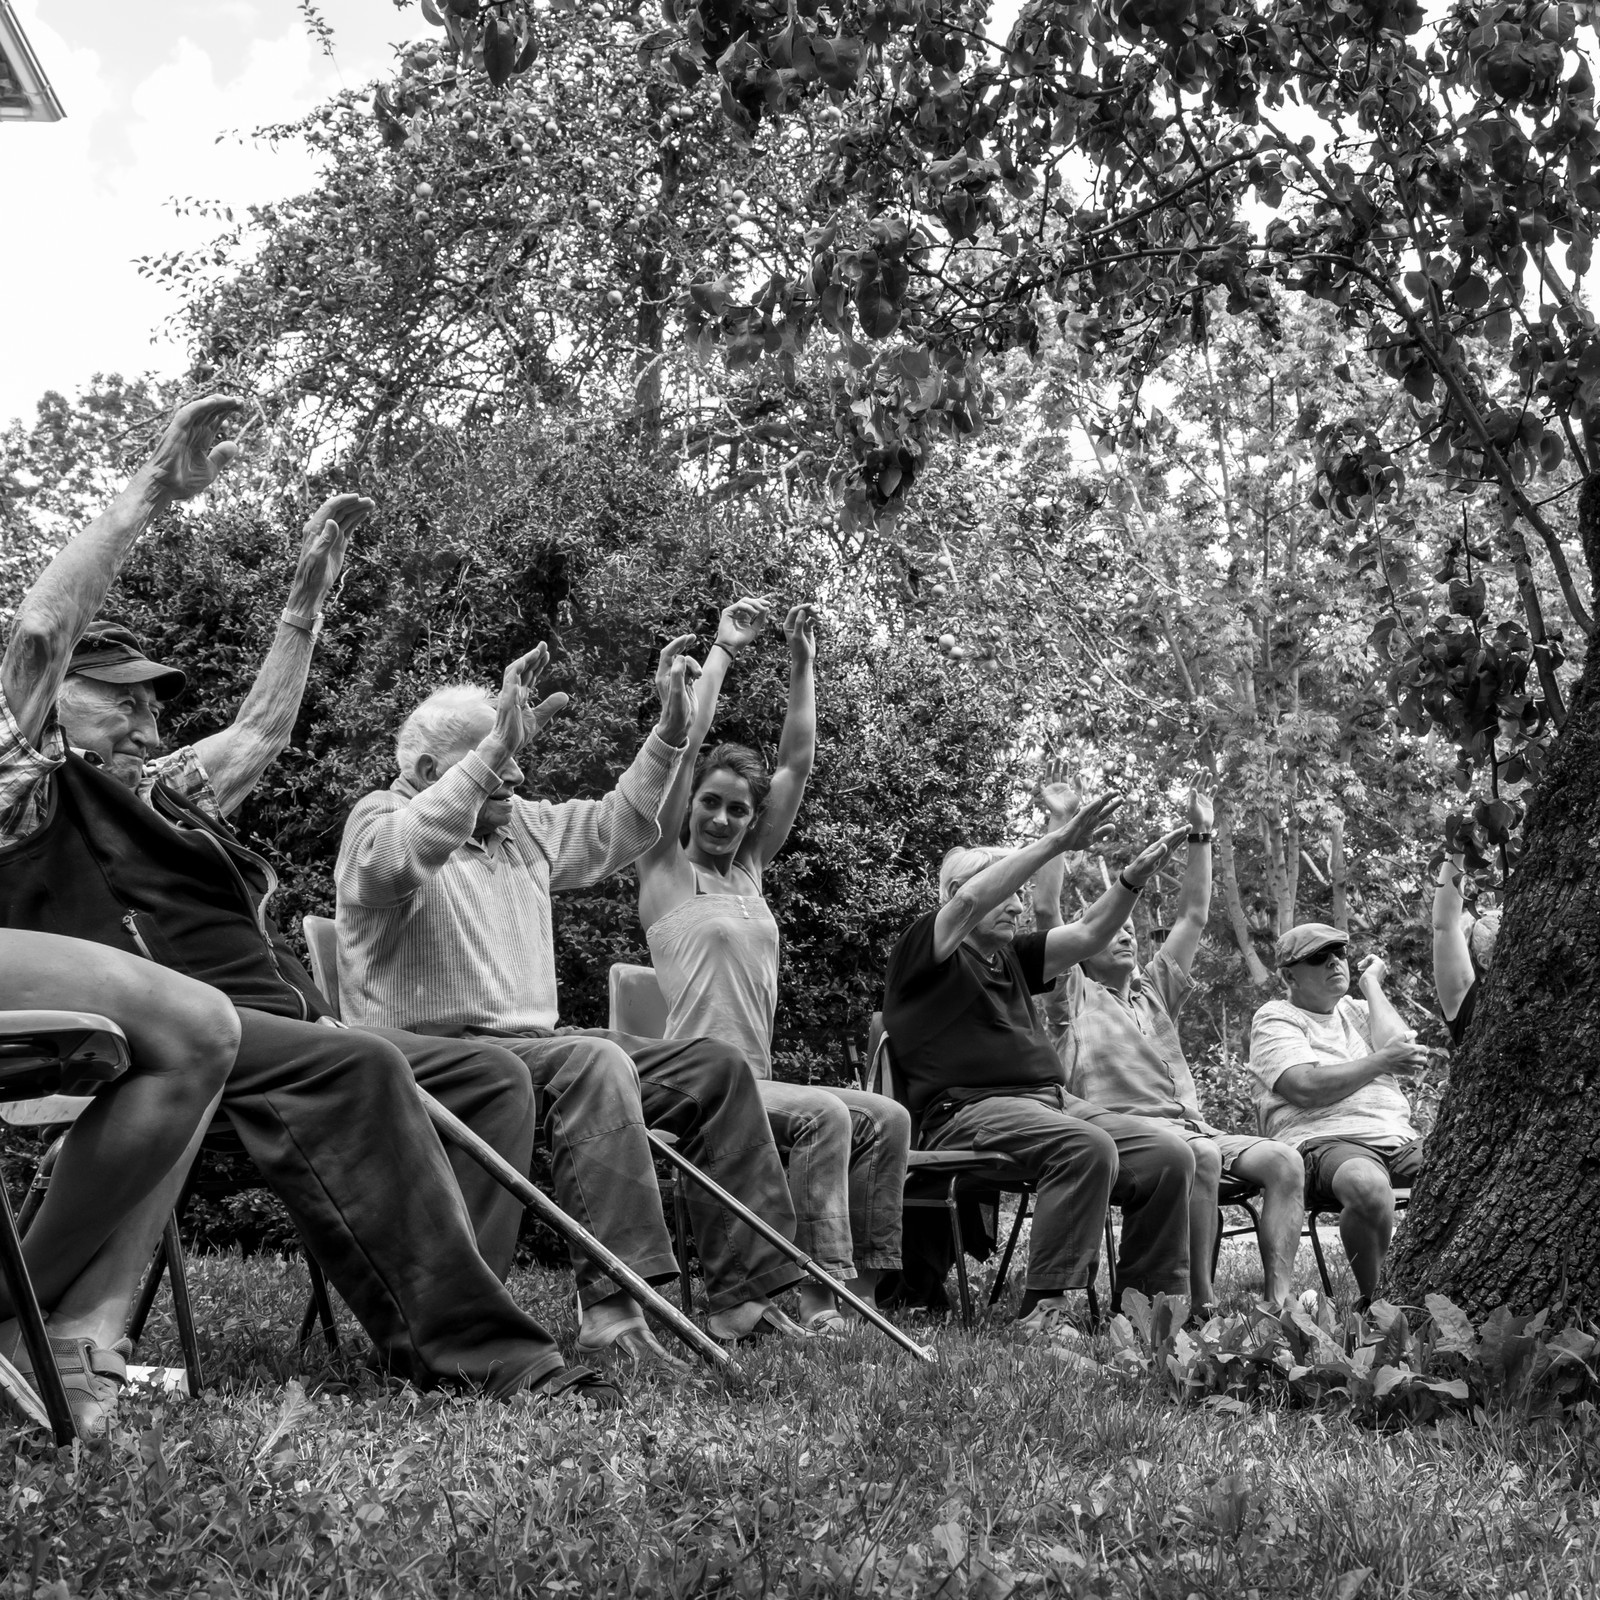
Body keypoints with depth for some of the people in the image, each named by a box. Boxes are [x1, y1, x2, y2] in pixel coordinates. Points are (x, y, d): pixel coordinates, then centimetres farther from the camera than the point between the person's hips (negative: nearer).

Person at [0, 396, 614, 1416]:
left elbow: (262, 730, 39)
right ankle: (484, 1351, -37)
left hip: (276, 1024, 9)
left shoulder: (160, 792, 34)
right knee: (354, 1067, -35)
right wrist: (152, 494, -5)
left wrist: (308, 595, 35)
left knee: (489, 1073, -7)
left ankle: (435, 1335, -22)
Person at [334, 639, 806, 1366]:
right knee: (595, 1063, -36)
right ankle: (610, 1309, -40)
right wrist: (494, 748, -36)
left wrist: (670, 732, 15)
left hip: (530, 1043, 9)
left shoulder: (522, 825, 19)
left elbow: (617, 825, 26)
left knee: (714, 1065, 2)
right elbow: (397, 860, -30)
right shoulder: (381, 818, -5)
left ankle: (743, 1294, 0)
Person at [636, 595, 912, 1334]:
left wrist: (801, 664, 12)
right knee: (825, 1115, -28)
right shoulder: (665, 868, 2)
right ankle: (818, 1296, -27)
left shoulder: (749, 871, 17)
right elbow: (684, 742, -7)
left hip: (752, 1079, 7)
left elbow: (797, 763, 14)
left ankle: (858, 1283, -6)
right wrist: (723, 649, -4)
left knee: (886, 1119, -8)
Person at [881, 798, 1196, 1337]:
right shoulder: (925, 950, 4)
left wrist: (1133, 878, 2)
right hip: (971, 1107, -8)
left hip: (1053, 1099, 8)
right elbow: (970, 900, -15)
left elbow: (1088, 935, 19)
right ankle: (1044, 1309, -31)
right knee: (1086, 1146, -35)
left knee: (1168, 1152, -12)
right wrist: (1056, 842, -18)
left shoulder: (1011, 958, 26)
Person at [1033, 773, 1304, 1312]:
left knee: (1283, 1159, -19)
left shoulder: (1155, 991, 31)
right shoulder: (1077, 995, 14)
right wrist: (1059, 822, 2)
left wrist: (1200, 834, 27)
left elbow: (1193, 916, 30)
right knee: (1201, 1157, -36)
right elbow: (1045, 912, 3)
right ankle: (1201, 1303, -32)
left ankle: (1279, 1300, -28)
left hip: (1189, 1124, 6)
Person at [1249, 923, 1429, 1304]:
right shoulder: (1276, 1018, 7)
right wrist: (1380, 1061, -6)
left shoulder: (1357, 1010, 25)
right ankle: (1373, 1301, -23)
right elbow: (1306, 1088, -11)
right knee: (1368, 1185, -41)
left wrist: (1371, 982, 12)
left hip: (1398, 1137, 6)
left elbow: (1399, 1049, 2)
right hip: (1324, 1140, -6)